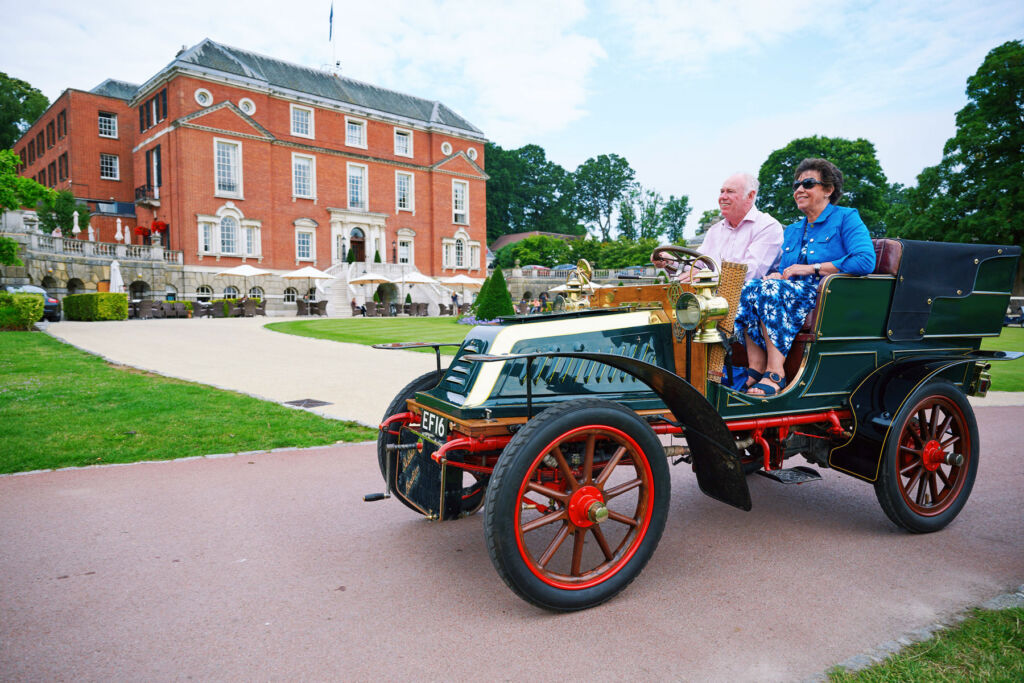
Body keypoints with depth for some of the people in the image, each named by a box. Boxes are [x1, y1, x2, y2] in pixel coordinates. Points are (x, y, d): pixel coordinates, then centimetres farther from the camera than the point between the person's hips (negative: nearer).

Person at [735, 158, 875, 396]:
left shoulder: (846, 218, 3)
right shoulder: (792, 230, 24)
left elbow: (865, 261, -13)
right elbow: (781, 269, 24)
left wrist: (811, 268, -13)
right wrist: (775, 274, -2)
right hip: (792, 292, 6)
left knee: (770, 290, -31)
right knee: (749, 287, -23)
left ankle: (775, 373, -36)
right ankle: (756, 367, -30)